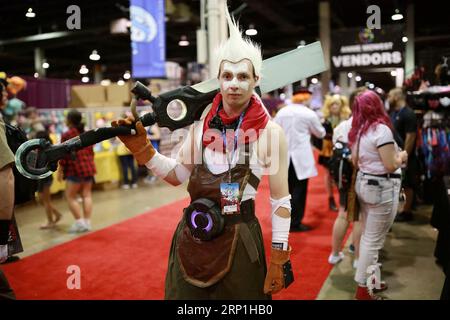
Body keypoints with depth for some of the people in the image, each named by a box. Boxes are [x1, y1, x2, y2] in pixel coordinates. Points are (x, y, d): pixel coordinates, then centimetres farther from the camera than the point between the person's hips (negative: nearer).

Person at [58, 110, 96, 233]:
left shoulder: (66, 135, -9)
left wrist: (60, 170, -2)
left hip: (75, 169, -7)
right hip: (89, 167, 7)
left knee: (71, 196, 2)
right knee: (86, 195, 7)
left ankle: (79, 223, -2)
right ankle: (87, 222, 7)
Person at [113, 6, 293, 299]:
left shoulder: (270, 132, -12)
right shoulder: (202, 122, -1)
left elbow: (281, 201, -8)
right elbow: (177, 175, 7)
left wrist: (279, 259, -7)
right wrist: (141, 147, -5)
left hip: (238, 241, -3)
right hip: (191, 238, 4)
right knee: (185, 294, 18)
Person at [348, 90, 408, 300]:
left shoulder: (357, 131, 8)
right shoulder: (381, 129, -16)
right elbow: (391, 166, -17)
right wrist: (402, 156, 1)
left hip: (364, 184, 8)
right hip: (381, 188, -8)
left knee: (367, 236, 16)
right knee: (374, 240, 1)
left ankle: (369, 279, 27)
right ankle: (363, 288, 9)